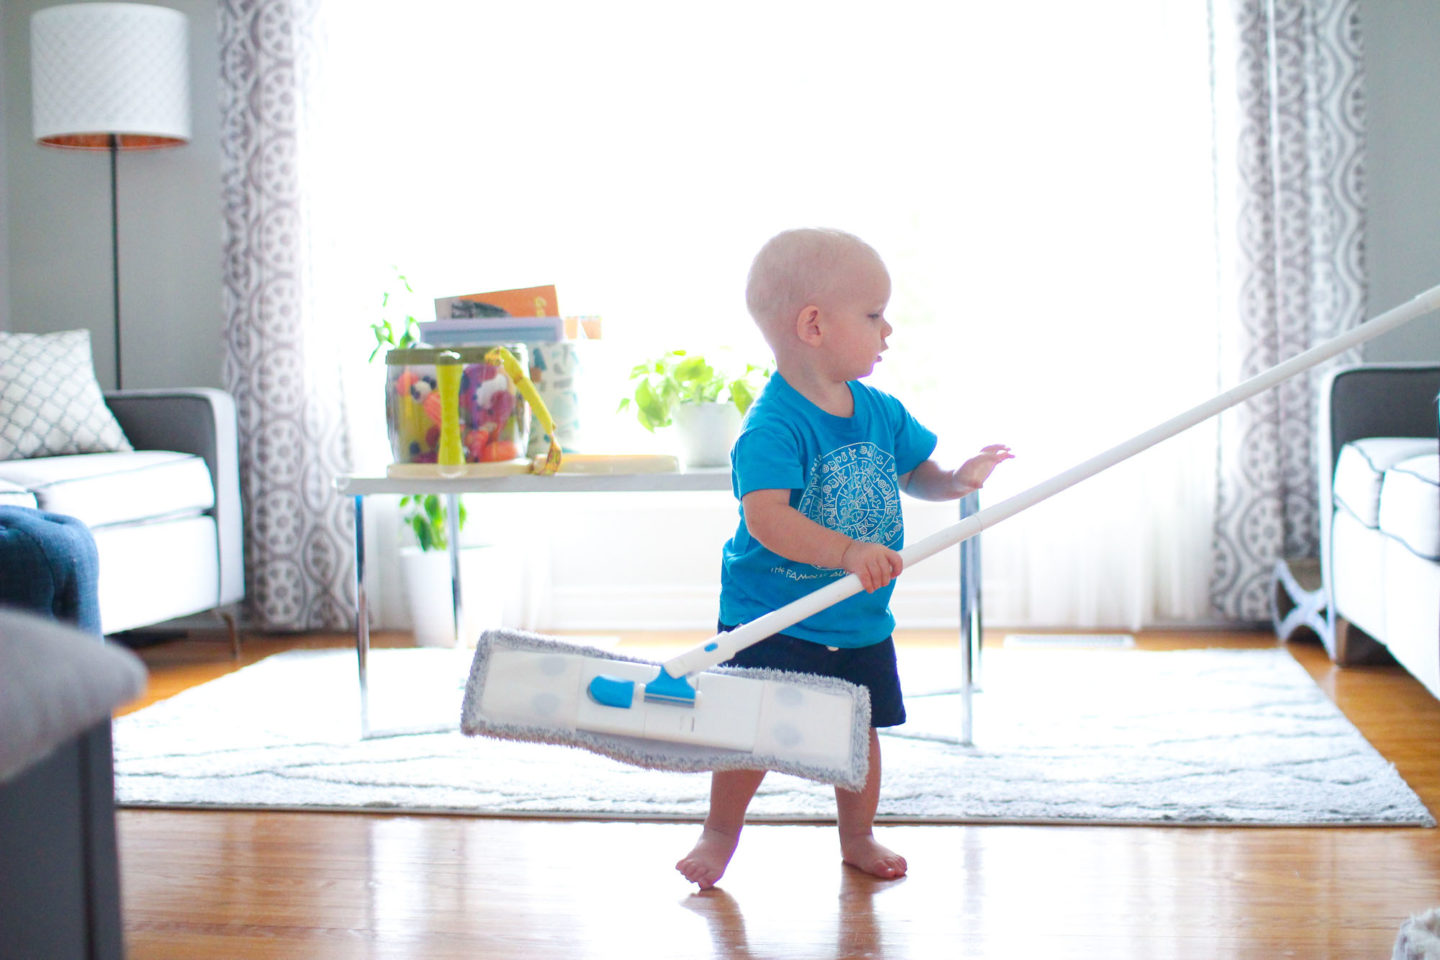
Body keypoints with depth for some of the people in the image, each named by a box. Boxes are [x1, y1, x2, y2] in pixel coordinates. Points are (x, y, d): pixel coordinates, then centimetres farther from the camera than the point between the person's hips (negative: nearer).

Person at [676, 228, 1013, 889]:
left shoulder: (880, 412, 2)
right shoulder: (773, 425, -23)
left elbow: (916, 474, 16)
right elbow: (765, 517, -35)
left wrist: (955, 480, -7)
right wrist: (848, 551, -46)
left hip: (860, 621, 6)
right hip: (771, 618, -6)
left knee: (860, 727, 13)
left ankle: (858, 837, 33)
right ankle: (720, 834, 22)